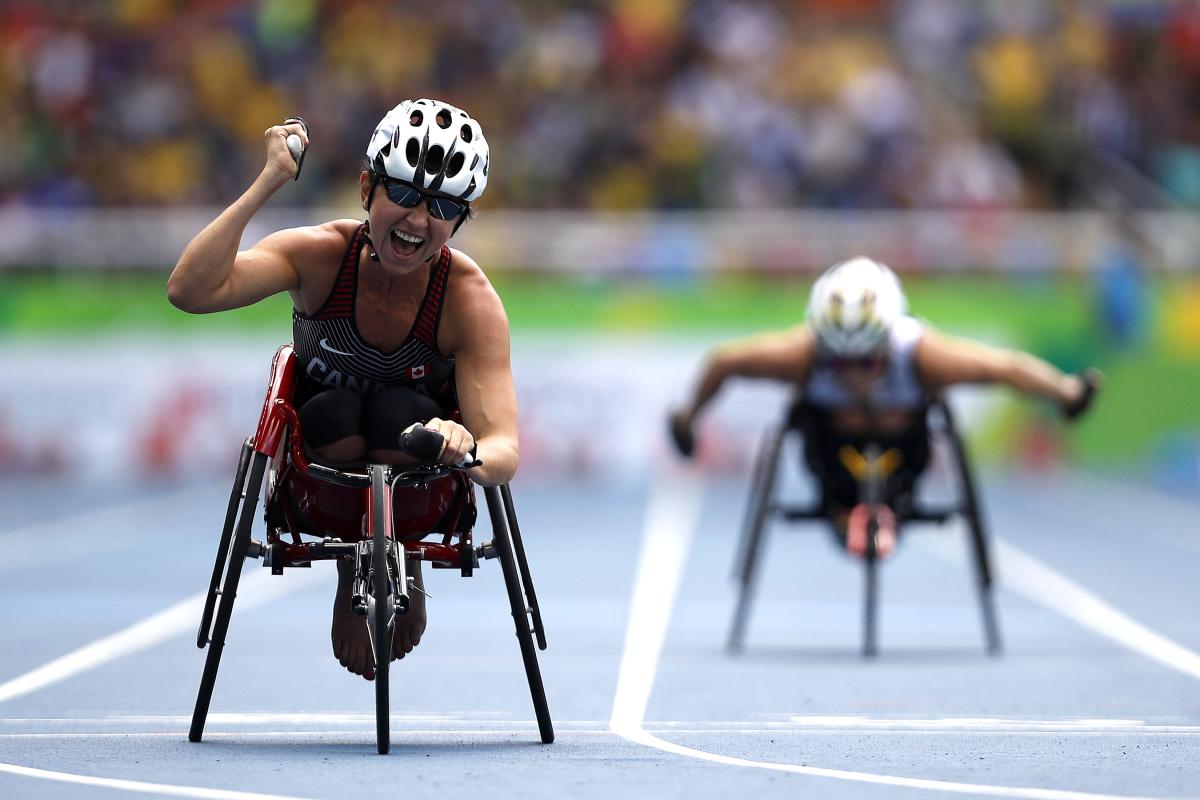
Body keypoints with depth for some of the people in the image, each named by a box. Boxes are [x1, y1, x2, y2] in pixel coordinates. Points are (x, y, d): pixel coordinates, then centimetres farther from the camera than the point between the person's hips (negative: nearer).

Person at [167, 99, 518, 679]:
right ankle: (350, 580, -7)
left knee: (399, 413, -33)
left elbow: (503, 450, -33)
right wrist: (267, 184, -42)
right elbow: (190, 291, -39)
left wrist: (470, 452, -58)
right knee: (336, 411, -33)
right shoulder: (319, 255, -23)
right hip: (323, 449, 0)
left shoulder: (471, 299, -25)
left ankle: (405, 568, -4)